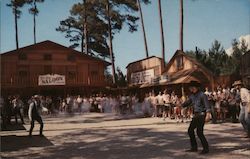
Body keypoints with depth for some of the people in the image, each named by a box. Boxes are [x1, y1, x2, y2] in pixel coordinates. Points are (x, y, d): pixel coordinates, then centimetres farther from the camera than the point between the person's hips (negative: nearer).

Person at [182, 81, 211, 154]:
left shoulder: (202, 95, -13)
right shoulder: (192, 96, 11)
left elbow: (207, 105, -22)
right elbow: (187, 102, 20)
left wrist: (208, 114, -34)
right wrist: (181, 105, 3)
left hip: (202, 115, -9)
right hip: (196, 115, 9)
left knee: (199, 132, -11)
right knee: (190, 130, 10)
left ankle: (206, 148, 3)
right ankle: (194, 147, 22)